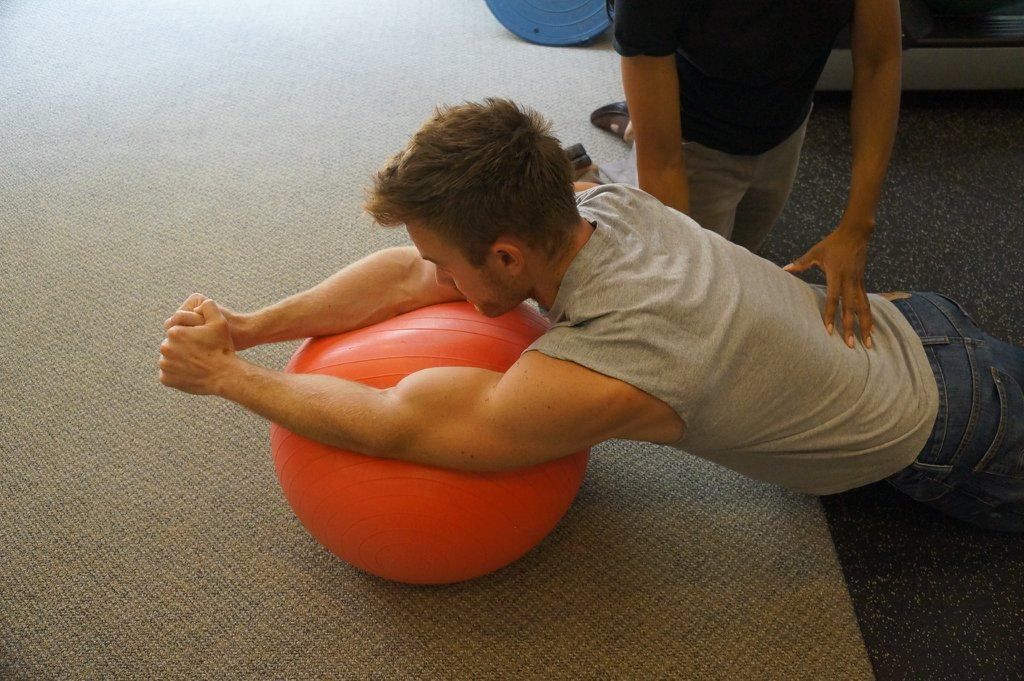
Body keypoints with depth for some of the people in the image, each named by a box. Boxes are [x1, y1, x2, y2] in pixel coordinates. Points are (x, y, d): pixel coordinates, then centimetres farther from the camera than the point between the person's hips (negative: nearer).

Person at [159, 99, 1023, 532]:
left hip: (945, 428, -5)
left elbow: (390, 425, -32)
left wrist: (224, 375, -21)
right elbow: (409, 276, -15)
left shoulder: (596, 375, -42)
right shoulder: (604, 205, -19)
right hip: (904, 322, 5)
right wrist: (249, 326, -18)